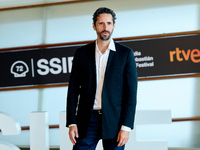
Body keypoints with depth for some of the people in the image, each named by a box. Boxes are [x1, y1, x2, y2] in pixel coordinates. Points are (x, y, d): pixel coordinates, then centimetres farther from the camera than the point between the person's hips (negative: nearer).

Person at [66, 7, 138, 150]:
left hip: (114, 120, -1)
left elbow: (131, 92, -1)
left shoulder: (125, 53, 3)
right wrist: (72, 122, 0)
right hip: (87, 120, 1)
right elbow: (73, 89, 8)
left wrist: (126, 126, -8)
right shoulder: (82, 53, 8)